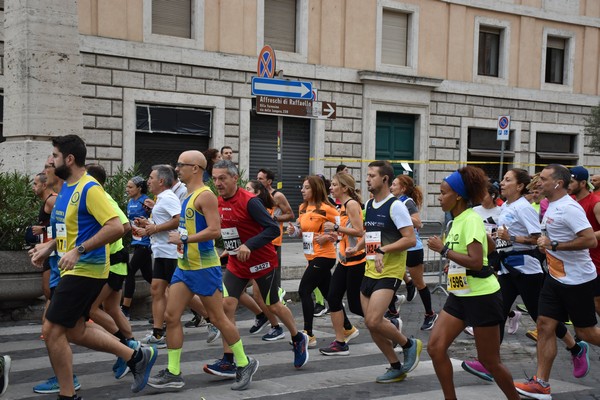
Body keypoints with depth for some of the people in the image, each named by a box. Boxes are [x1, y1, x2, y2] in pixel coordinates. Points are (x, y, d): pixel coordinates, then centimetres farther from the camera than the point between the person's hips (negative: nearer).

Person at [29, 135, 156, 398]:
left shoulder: (89, 188, -17)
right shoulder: (66, 187, 12)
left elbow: (116, 228, -25)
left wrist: (78, 250, -27)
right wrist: (49, 247, 13)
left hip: (86, 270, -10)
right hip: (73, 270, 10)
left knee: (52, 330, -5)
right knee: (75, 331, 14)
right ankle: (137, 357, 22)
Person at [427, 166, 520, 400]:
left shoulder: (471, 219, -19)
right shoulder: (457, 220, 8)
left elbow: (476, 262, -29)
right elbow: (491, 246, 22)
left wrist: (443, 249, -21)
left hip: (481, 296, -9)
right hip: (459, 296, 9)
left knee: (489, 361, 4)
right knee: (435, 348, -1)